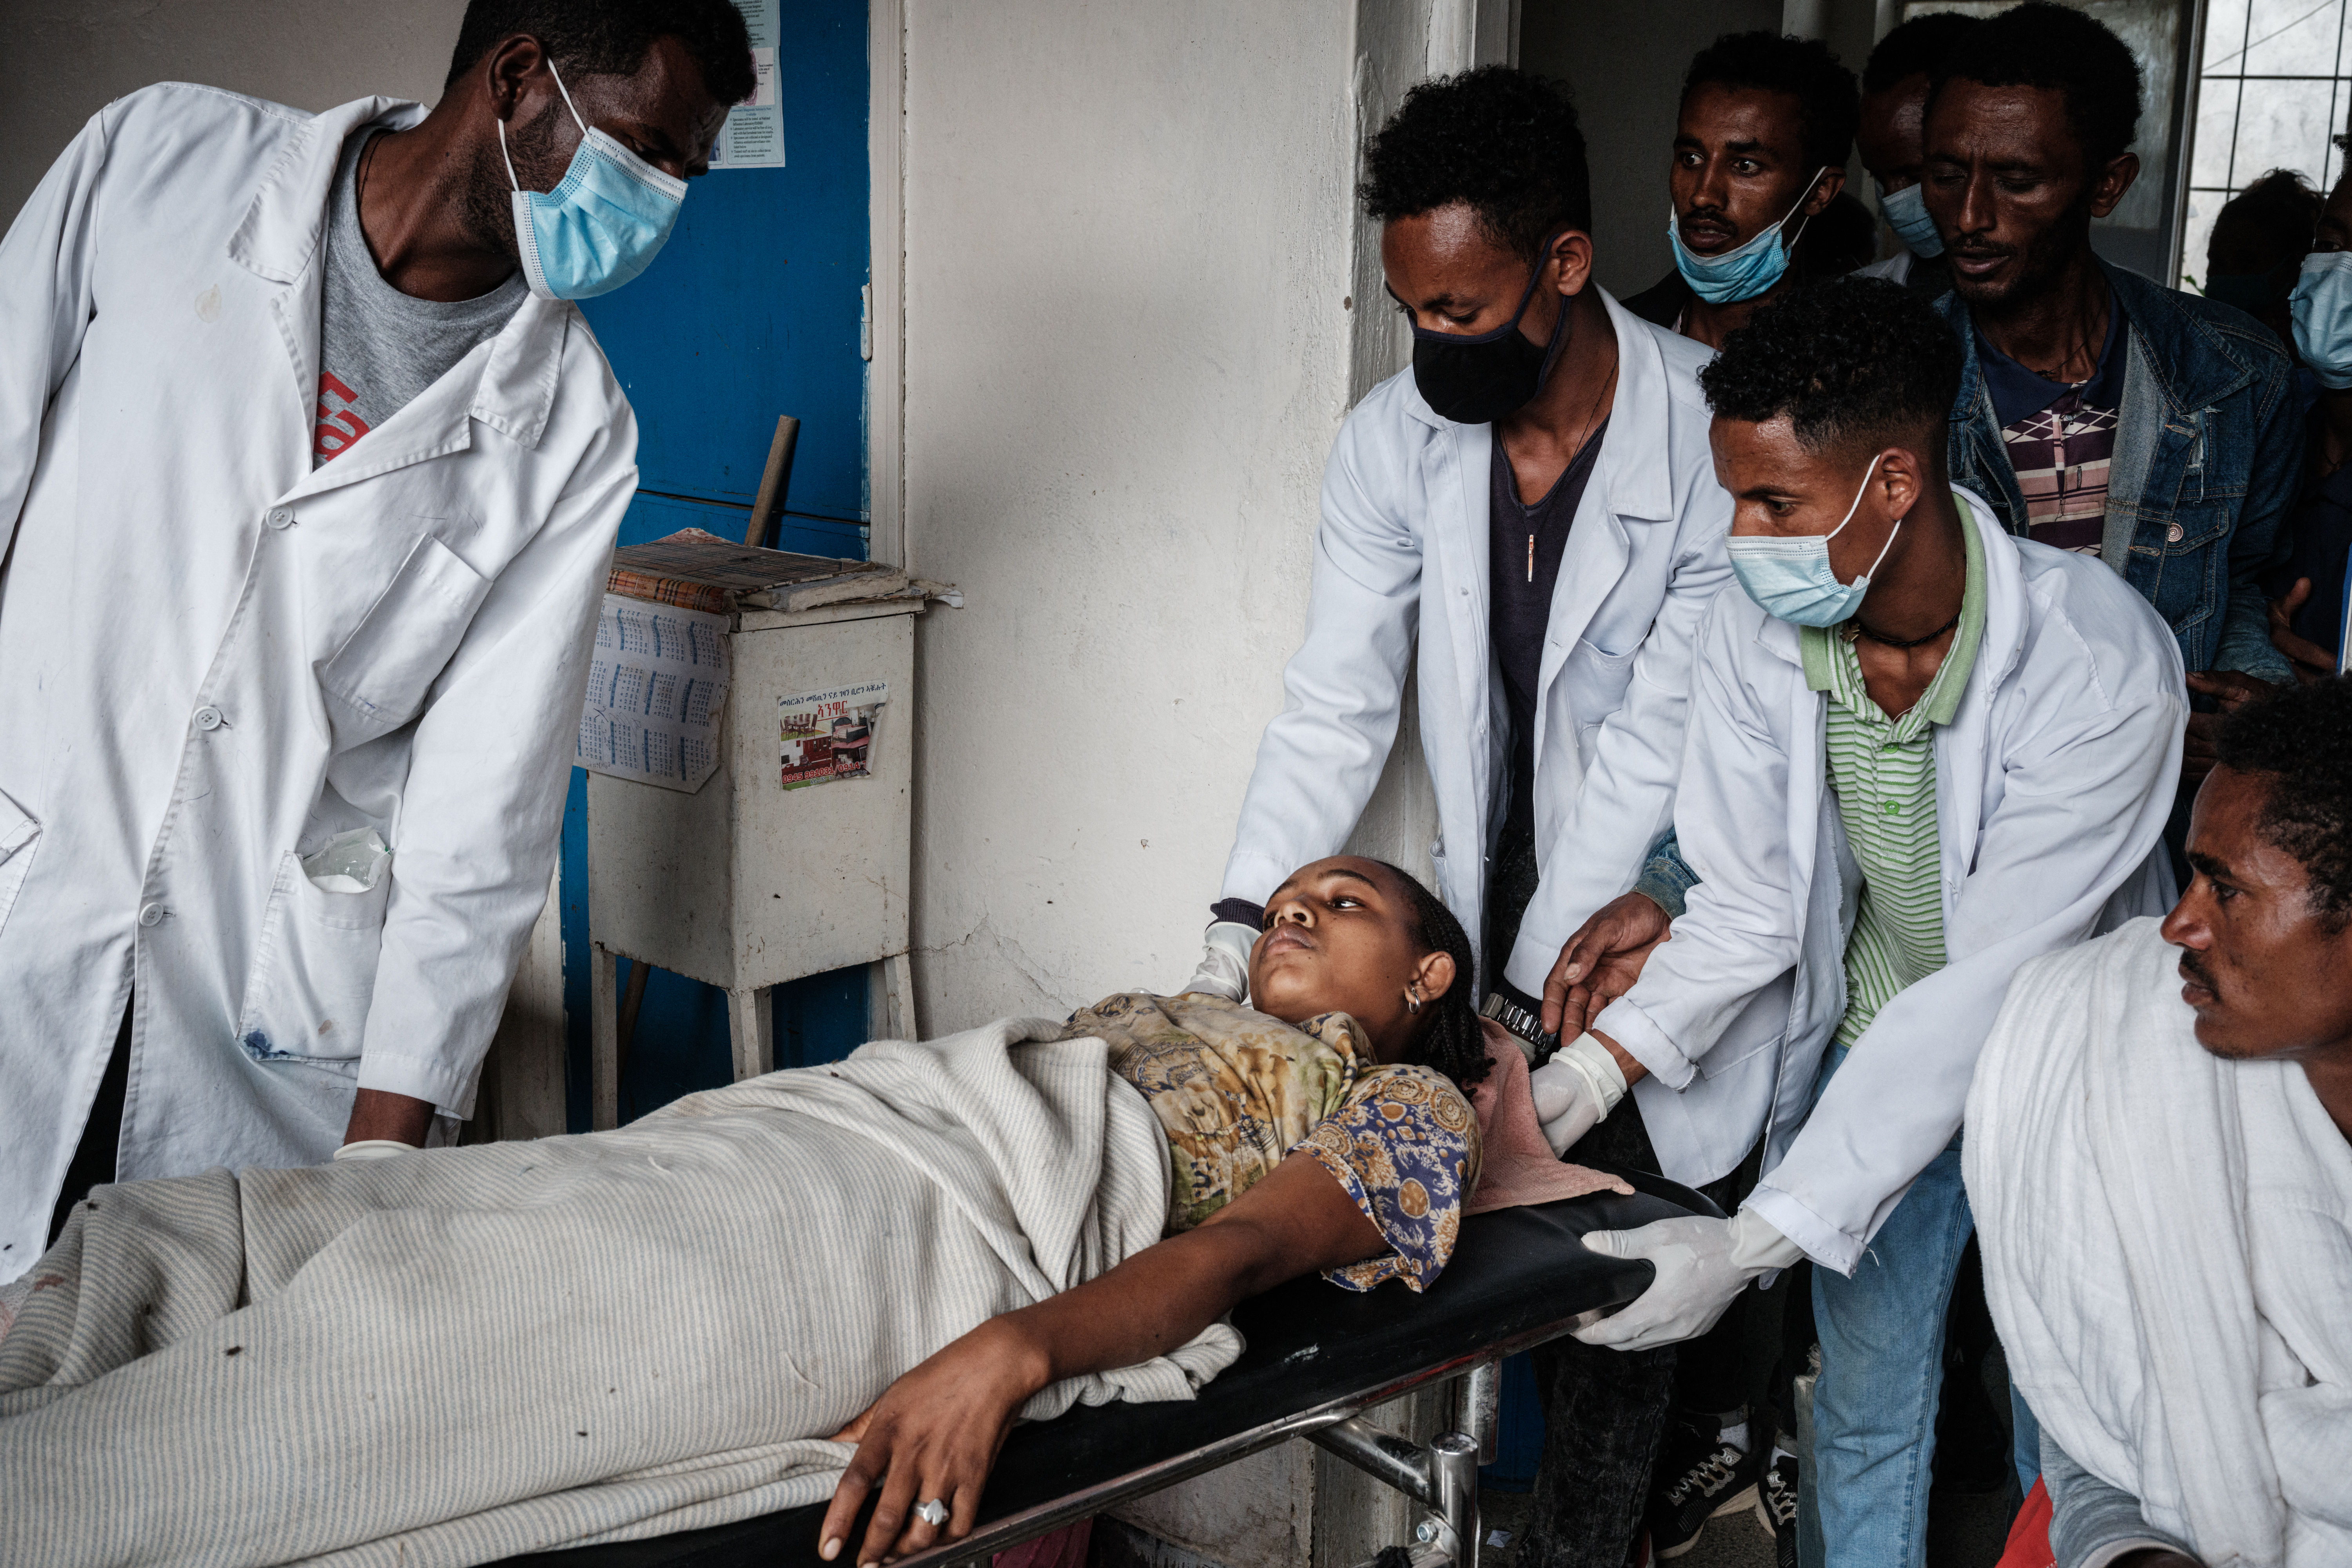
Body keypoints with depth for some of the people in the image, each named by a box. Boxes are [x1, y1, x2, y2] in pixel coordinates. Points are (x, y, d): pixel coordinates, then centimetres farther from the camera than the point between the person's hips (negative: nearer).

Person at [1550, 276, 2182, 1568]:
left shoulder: (2100, 664, -32)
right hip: (1875, 1044, 3)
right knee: (1865, 1409, 12)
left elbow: (1991, 991, -33)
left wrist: (1756, 1243, -36)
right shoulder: (1753, 634, -17)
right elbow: (1746, 911, -9)